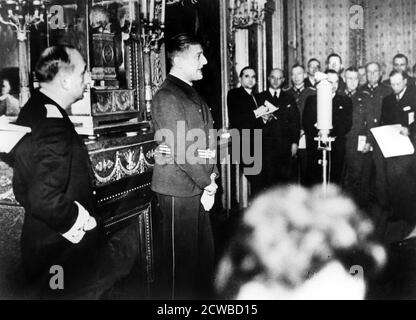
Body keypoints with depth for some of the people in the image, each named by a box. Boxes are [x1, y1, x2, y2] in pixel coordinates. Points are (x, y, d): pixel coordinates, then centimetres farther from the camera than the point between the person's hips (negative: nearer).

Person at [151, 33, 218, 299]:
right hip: (179, 189, -9)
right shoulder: (167, 96, -14)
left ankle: (202, 293, 33)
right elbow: (180, 149, -19)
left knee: (205, 251, 18)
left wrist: (212, 175, 0)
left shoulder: (192, 93, 15)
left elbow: (206, 138, 14)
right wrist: (206, 181, -11)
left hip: (200, 186, 9)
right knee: (181, 256, 3)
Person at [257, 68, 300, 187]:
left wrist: (295, 142, 1)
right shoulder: (260, 97, 10)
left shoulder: (289, 98, 14)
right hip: (267, 144, -1)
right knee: (269, 177, -3)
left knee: (287, 177, -3)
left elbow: (295, 121, 9)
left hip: (286, 145, 1)